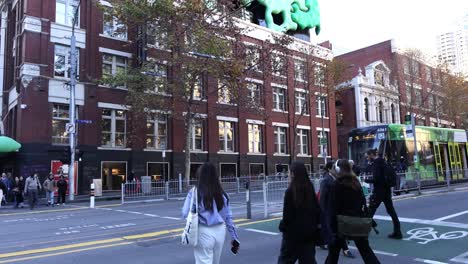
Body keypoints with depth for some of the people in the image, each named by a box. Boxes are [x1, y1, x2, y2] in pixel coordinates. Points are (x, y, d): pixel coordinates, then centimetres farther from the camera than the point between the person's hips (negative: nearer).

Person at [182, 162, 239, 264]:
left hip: (203, 232, -4)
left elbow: (186, 214, -11)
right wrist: (234, 237, 11)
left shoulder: (194, 192, -9)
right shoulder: (222, 194, 2)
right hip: (220, 231, 4)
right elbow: (228, 217, 5)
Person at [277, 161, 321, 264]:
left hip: (293, 232, -5)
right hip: (309, 231, 5)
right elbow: (317, 208, 7)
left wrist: (282, 226, 1)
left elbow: (287, 214, -14)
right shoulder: (310, 188, 1)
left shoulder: (290, 191, -16)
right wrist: (317, 224, 16)